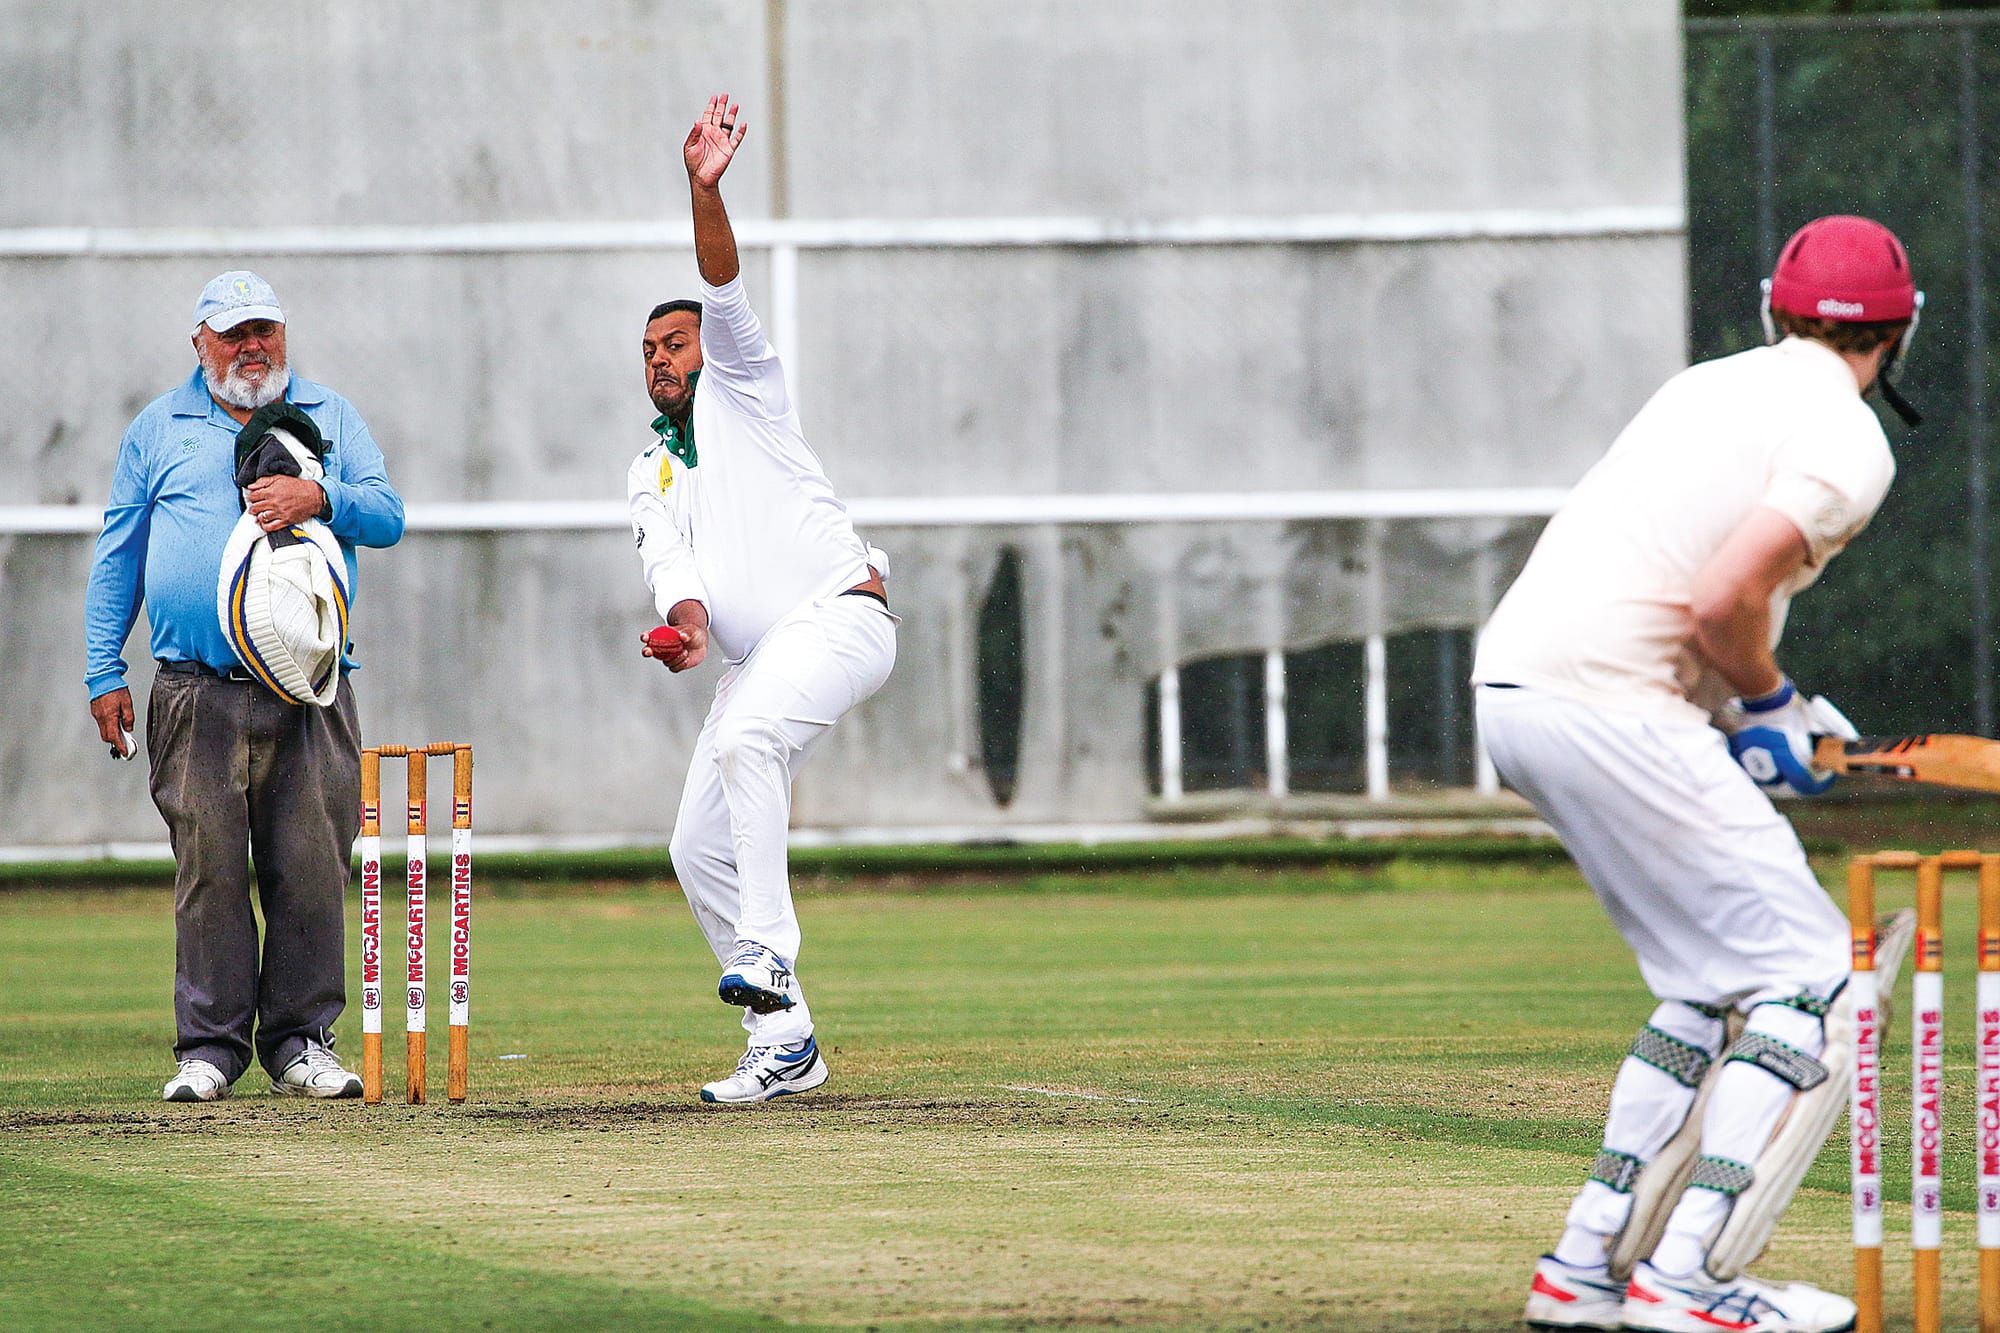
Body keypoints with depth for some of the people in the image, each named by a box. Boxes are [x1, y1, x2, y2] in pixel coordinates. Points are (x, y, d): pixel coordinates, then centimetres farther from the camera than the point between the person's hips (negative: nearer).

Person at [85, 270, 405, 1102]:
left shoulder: (331, 419, 15)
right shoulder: (157, 430, 14)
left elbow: (387, 519, 6)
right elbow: (118, 556, 13)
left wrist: (318, 497, -14)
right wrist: (103, 674, 5)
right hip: (196, 693, -1)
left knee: (310, 869, -2)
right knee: (208, 868, -5)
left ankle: (299, 1041, 6)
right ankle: (209, 1047, 1)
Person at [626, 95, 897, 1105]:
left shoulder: (741, 394, 11)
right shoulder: (649, 476, 24)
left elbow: (726, 299, -9)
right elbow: (669, 561, 3)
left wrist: (706, 192, -24)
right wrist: (685, 616, -20)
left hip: (836, 615, -8)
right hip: (752, 657, 8)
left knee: (746, 738, -34)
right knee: (699, 848, 0)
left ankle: (768, 951, -35)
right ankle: (783, 1045, 4)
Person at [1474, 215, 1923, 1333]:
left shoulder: (1712, 385, 21)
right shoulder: (1848, 439, -5)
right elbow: (1724, 598, -17)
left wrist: (1760, 707, 17)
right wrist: (1769, 702, 2)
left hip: (1512, 685, 9)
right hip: (1609, 704, -9)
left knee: (1721, 979, 18)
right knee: (1811, 981, -3)